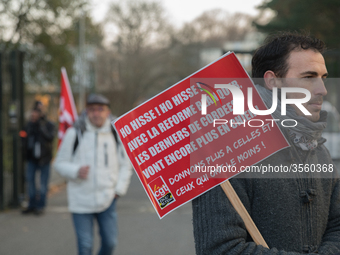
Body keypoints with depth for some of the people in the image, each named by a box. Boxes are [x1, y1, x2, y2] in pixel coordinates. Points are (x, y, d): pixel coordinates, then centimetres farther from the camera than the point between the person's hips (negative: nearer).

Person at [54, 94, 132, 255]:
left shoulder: (115, 134, 4)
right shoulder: (74, 133, -5)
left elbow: (125, 165, 13)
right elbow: (60, 163, 0)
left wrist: (119, 189, 1)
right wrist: (76, 171, -19)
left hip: (107, 199, 2)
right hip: (81, 201, -2)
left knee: (110, 242, 5)